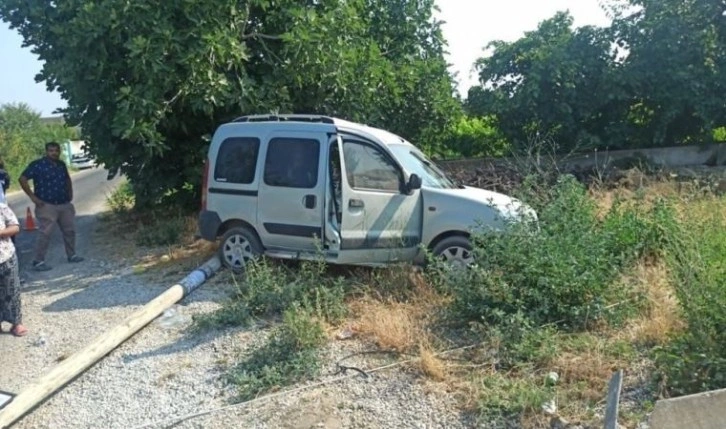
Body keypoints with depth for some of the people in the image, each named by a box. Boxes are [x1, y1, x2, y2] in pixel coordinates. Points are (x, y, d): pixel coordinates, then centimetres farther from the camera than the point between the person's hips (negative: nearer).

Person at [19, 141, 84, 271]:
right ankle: (38, 261, -1)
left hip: (65, 204, 7)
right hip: (47, 206, -6)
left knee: (70, 230, 13)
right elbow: (22, 179, -11)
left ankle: (71, 255, 28)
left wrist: (70, 193, 16)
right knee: (45, 233, -8)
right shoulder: (37, 164, -9)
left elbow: (67, 179, 27)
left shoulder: (61, 164, 10)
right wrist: (33, 196, -13)